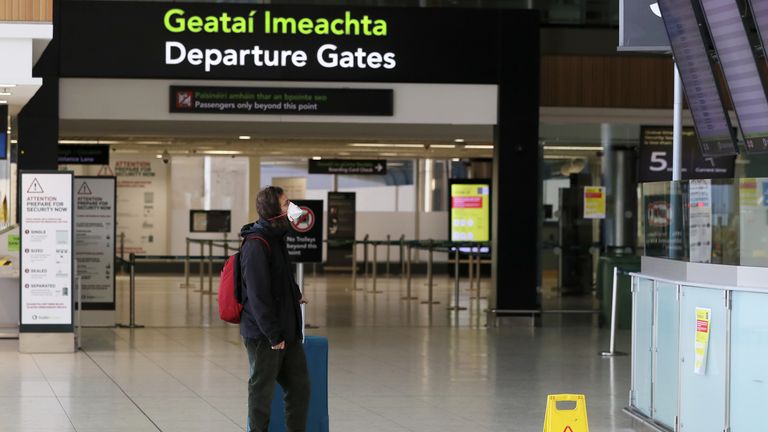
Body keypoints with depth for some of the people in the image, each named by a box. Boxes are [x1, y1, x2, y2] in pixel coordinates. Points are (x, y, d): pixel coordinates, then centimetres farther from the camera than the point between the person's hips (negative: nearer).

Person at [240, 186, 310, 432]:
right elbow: (258, 295, -20)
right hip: (264, 336, -9)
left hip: (287, 331, 9)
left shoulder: (277, 237, 11)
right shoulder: (256, 245, -18)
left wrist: (294, 295, 8)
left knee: (300, 387, 11)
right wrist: (273, 335, -19)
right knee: (262, 393, 1)